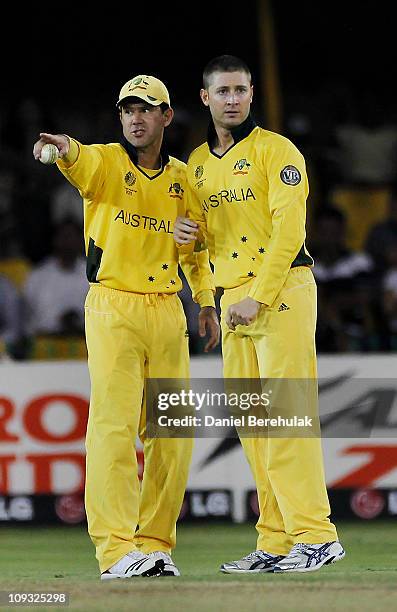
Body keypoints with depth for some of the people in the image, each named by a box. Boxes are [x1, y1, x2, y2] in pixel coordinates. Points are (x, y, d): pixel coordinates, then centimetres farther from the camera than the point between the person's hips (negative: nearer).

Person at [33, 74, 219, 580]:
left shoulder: (181, 177, 13)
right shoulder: (105, 162, -1)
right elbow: (81, 163, -26)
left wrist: (206, 301, 15)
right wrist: (65, 149, -49)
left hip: (167, 311, 5)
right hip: (113, 308, -5)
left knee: (172, 434, 4)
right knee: (114, 424, -13)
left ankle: (155, 543, 14)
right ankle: (116, 549, -17)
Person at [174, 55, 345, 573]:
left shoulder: (276, 150, -4)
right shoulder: (197, 163, 16)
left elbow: (288, 229, -13)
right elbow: (201, 233, 25)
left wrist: (259, 298, -19)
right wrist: (187, 235, 0)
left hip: (282, 291, -7)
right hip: (232, 300, 7)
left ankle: (316, 535, -16)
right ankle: (275, 543, 6)